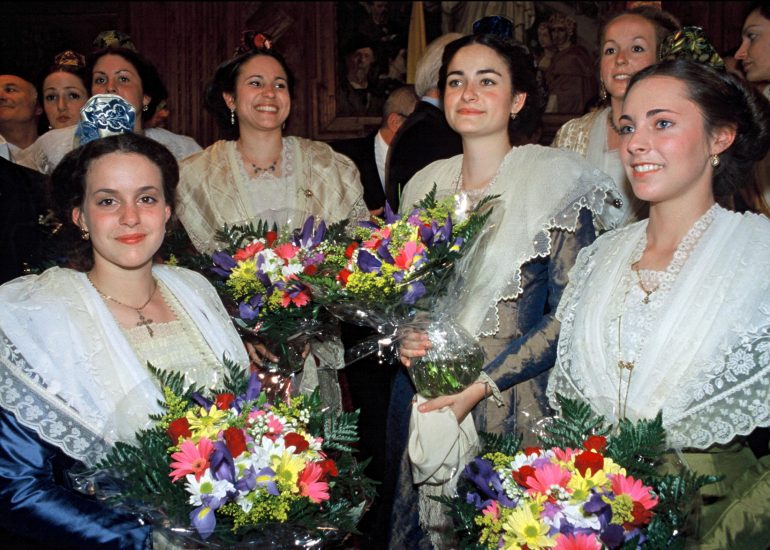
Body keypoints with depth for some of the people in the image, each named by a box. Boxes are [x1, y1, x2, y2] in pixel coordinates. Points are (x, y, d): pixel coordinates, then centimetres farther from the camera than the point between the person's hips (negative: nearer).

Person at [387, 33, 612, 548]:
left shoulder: (556, 181, -8)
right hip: (423, 396, 5)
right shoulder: (426, 185, 8)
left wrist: (482, 386, -18)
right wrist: (403, 337, -5)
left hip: (512, 402, -4)